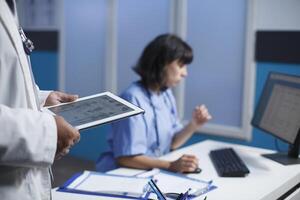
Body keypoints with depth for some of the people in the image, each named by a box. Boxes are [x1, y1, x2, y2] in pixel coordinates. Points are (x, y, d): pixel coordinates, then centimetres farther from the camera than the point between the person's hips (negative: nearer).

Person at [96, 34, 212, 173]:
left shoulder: (166, 94, 6)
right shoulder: (133, 99, -19)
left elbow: (171, 143, 9)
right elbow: (126, 158, -22)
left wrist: (193, 125, -7)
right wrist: (171, 165, -31)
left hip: (153, 173, 7)